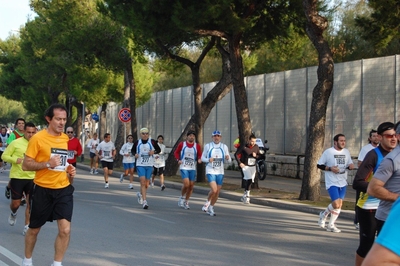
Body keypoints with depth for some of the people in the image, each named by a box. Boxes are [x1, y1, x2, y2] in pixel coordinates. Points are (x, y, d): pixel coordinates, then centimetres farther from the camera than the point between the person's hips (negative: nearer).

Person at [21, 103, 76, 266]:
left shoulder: (66, 139, 6)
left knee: (65, 229, -9)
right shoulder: (38, 138, -12)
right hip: (43, 190, -3)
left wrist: (70, 172, 5)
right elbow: (25, 165, -12)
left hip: (64, 189, 4)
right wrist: (47, 163, -25)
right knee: (34, 229, 12)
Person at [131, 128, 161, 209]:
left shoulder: (152, 142, 0)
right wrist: (135, 154, -5)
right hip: (140, 165, -1)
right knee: (143, 182, -16)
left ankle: (140, 194, 42)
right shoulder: (137, 142, 2)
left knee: (146, 184, 10)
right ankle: (144, 201, -17)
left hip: (149, 165, 1)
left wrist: (154, 152, -12)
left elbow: (159, 150, 9)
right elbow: (132, 150, 17)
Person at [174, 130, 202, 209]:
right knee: (186, 184, -18)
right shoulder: (182, 144, -1)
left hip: (193, 168, 3)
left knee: (191, 186, 4)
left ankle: (186, 202, 21)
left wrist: (199, 159, -15)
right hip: (184, 167, -3)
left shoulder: (197, 146, 3)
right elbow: (176, 152, 9)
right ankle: (182, 197, 9)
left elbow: (200, 155, 8)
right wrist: (178, 159, -8)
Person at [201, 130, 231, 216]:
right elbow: (202, 158, 5)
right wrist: (208, 159, -16)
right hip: (210, 171, -3)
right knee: (214, 190, -19)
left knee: (217, 192, 6)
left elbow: (229, 161, 7)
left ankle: (211, 207, 25)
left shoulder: (224, 147, 5)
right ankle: (207, 202, 9)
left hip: (220, 172, 3)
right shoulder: (208, 146, 0)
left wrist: (227, 158, -17)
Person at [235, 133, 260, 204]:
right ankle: (247, 195, -12)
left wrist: (256, 155, -13)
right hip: (245, 166, -5)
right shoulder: (244, 147, -13)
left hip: (253, 166, 5)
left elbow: (259, 155, 9)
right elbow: (236, 154, -7)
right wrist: (240, 163, -15)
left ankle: (244, 196, 24)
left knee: (250, 181, 10)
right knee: (249, 180, -21)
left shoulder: (256, 147, 0)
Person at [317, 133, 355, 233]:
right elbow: (319, 165, -5)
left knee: (339, 204, 7)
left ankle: (331, 225, 20)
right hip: (332, 183, -6)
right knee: (336, 204, -16)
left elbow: (349, 163, 19)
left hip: (343, 183, 6)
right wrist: (330, 168, -18)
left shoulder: (346, 152, 7)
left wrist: (351, 166, -5)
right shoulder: (328, 152, -8)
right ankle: (324, 214, 14)